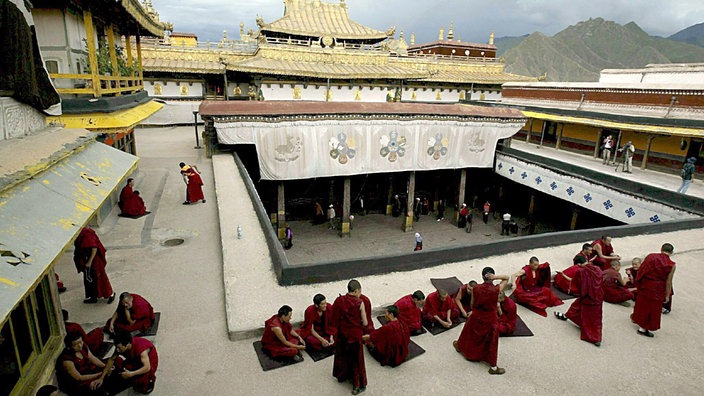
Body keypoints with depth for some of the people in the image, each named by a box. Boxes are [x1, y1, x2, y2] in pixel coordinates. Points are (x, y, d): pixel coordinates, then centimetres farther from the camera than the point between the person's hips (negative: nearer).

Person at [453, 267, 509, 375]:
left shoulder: (476, 289, -17)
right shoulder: (497, 289, -22)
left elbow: (472, 304, -5)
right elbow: (507, 277, -9)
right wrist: (495, 277, -24)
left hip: (476, 317, 2)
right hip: (491, 320, -2)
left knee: (470, 334, 27)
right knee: (491, 342, 15)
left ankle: (459, 346, 55)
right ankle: (493, 367, 27)